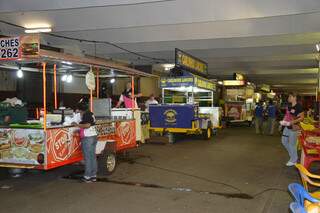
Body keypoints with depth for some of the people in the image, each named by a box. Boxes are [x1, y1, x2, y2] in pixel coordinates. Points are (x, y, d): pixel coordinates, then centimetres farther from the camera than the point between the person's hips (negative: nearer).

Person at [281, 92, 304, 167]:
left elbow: (302, 117, -18)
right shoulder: (289, 106, 7)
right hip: (287, 127, 9)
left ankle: (293, 160, 18)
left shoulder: (298, 107, -17)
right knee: (284, 141, 17)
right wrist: (284, 120, 3)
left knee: (292, 144, 1)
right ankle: (293, 155, 34)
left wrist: (292, 122, -25)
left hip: (293, 128, -9)